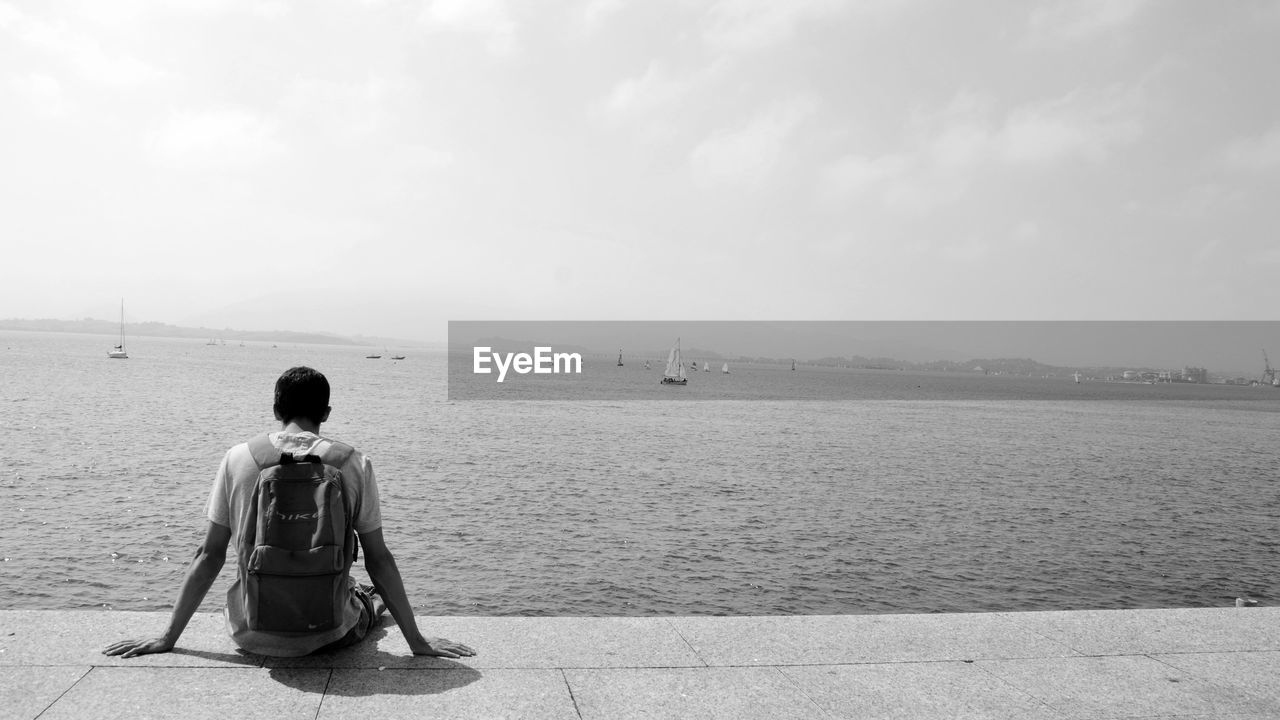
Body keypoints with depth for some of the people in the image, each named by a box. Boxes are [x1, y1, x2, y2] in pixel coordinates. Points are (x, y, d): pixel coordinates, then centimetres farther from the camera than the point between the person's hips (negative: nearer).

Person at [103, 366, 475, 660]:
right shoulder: (354, 463, -8)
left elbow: (209, 555, -2)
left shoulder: (238, 458, -6)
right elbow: (378, 559, -6)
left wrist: (167, 639, 8)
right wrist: (416, 641, 2)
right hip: (327, 635, -1)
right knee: (366, 596, 31)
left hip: (253, 635, 2)